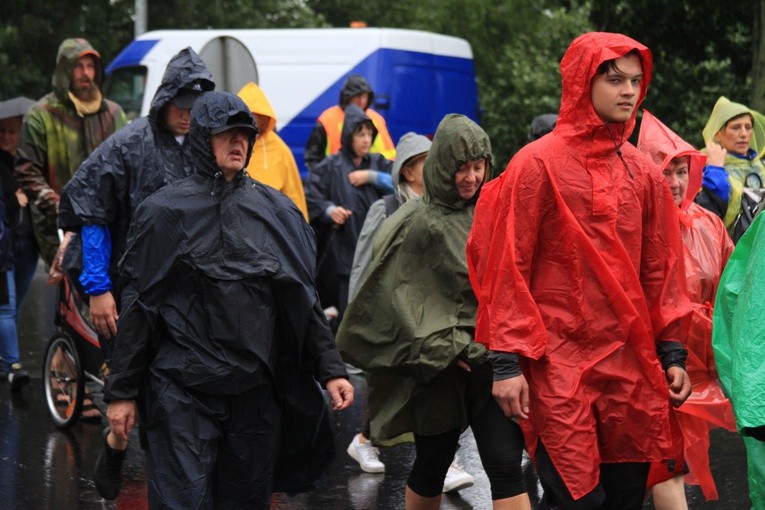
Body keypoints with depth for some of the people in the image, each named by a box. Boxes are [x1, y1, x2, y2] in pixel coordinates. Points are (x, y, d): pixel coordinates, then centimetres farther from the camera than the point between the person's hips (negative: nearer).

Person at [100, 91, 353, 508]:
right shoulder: (166, 212, 0)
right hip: (183, 391, -3)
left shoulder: (276, 211, 9)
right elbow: (138, 305, 1)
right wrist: (121, 392, -1)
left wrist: (331, 370, 5)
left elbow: (304, 302, 13)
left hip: (256, 392, 3)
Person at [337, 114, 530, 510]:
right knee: (432, 465, 9)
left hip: (489, 362, 3)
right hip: (440, 369, -3)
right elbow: (393, 297, -8)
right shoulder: (418, 224, -7)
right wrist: (440, 350, -11)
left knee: (506, 466, -6)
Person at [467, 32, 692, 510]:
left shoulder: (644, 173, 10)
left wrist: (672, 353, 9)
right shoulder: (538, 164, -5)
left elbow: (662, 269, 14)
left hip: (631, 364, 5)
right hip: (559, 365, -5)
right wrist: (508, 361, -10)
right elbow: (507, 268, -6)